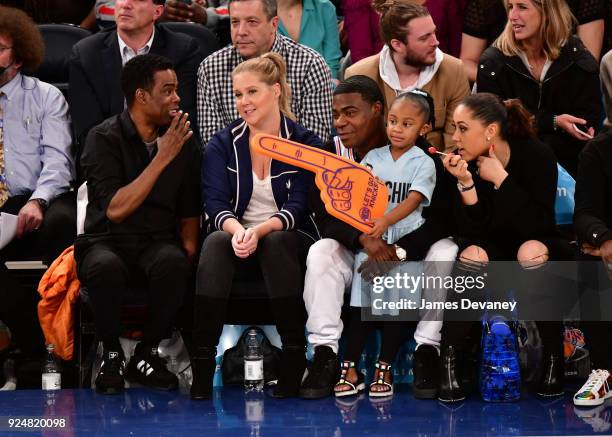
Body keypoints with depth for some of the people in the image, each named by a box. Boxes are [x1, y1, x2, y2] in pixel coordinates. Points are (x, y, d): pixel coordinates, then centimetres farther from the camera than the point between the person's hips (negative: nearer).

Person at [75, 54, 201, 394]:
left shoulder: (184, 142, 8)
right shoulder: (105, 138, -5)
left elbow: (190, 213, 16)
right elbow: (115, 209, -17)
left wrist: (188, 253, -4)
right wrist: (162, 159, -18)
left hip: (158, 242, 3)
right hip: (107, 241, -2)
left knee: (173, 262, -34)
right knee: (105, 267, -38)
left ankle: (148, 354, -12)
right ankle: (112, 354, -11)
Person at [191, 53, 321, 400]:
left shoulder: (304, 143, 1)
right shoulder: (222, 144, 7)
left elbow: (298, 206, -10)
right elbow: (215, 203, -5)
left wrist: (260, 231, -29)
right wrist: (237, 229, -29)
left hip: (288, 239, -1)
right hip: (238, 239, 1)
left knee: (276, 243, -37)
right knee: (216, 242, -34)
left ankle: (294, 356, -33)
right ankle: (202, 358, -40)